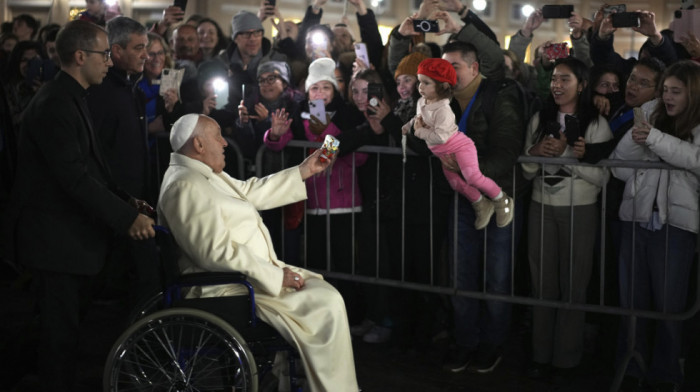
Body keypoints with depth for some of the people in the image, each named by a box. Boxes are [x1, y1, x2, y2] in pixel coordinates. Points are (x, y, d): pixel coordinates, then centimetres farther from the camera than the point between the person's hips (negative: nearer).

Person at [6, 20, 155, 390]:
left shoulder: (69, 98, 12)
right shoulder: (54, 106, -21)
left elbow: (90, 167, 16)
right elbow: (75, 178, -26)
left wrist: (126, 202, 9)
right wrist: (127, 217, -23)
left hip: (72, 232, 10)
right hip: (57, 236, -10)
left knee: (69, 320, 19)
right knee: (61, 327, -1)